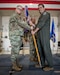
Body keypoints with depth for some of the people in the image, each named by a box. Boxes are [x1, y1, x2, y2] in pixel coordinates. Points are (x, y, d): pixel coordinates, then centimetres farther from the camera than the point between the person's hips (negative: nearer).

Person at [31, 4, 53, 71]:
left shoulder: (46, 14, -2)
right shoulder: (40, 16, 24)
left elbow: (41, 23, -13)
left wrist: (34, 31, -14)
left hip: (45, 35, -9)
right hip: (39, 35, 9)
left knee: (46, 49, -9)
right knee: (40, 50, 9)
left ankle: (50, 66, -1)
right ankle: (42, 64, 18)